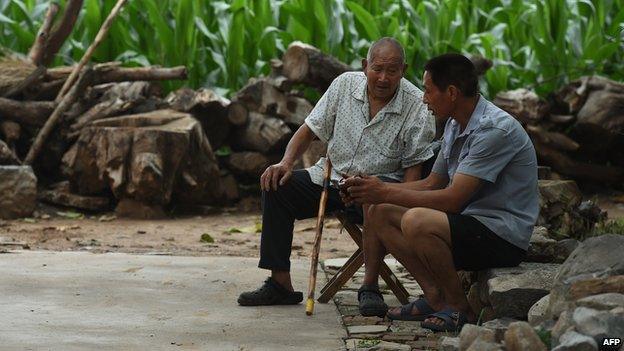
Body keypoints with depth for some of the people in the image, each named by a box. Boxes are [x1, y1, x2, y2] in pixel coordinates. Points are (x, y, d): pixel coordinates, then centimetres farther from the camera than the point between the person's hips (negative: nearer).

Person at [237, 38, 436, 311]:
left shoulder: (419, 108, -10)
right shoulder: (345, 84, 0)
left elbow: (413, 167, -9)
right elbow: (310, 129, 7)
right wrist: (286, 163, -10)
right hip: (332, 176, 5)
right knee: (276, 184, -14)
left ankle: (371, 287, -28)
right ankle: (280, 284, -12)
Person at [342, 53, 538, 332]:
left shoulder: (495, 129, -21)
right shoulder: (455, 126, 10)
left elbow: (453, 199, -24)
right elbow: (431, 184, 17)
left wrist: (385, 193, -18)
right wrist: (376, 189, 3)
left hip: (503, 235, -10)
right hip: (471, 224, 10)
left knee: (416, 221, -32)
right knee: (379, 214, 5)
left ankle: (460, 309, -14)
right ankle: (436, 298, -2)